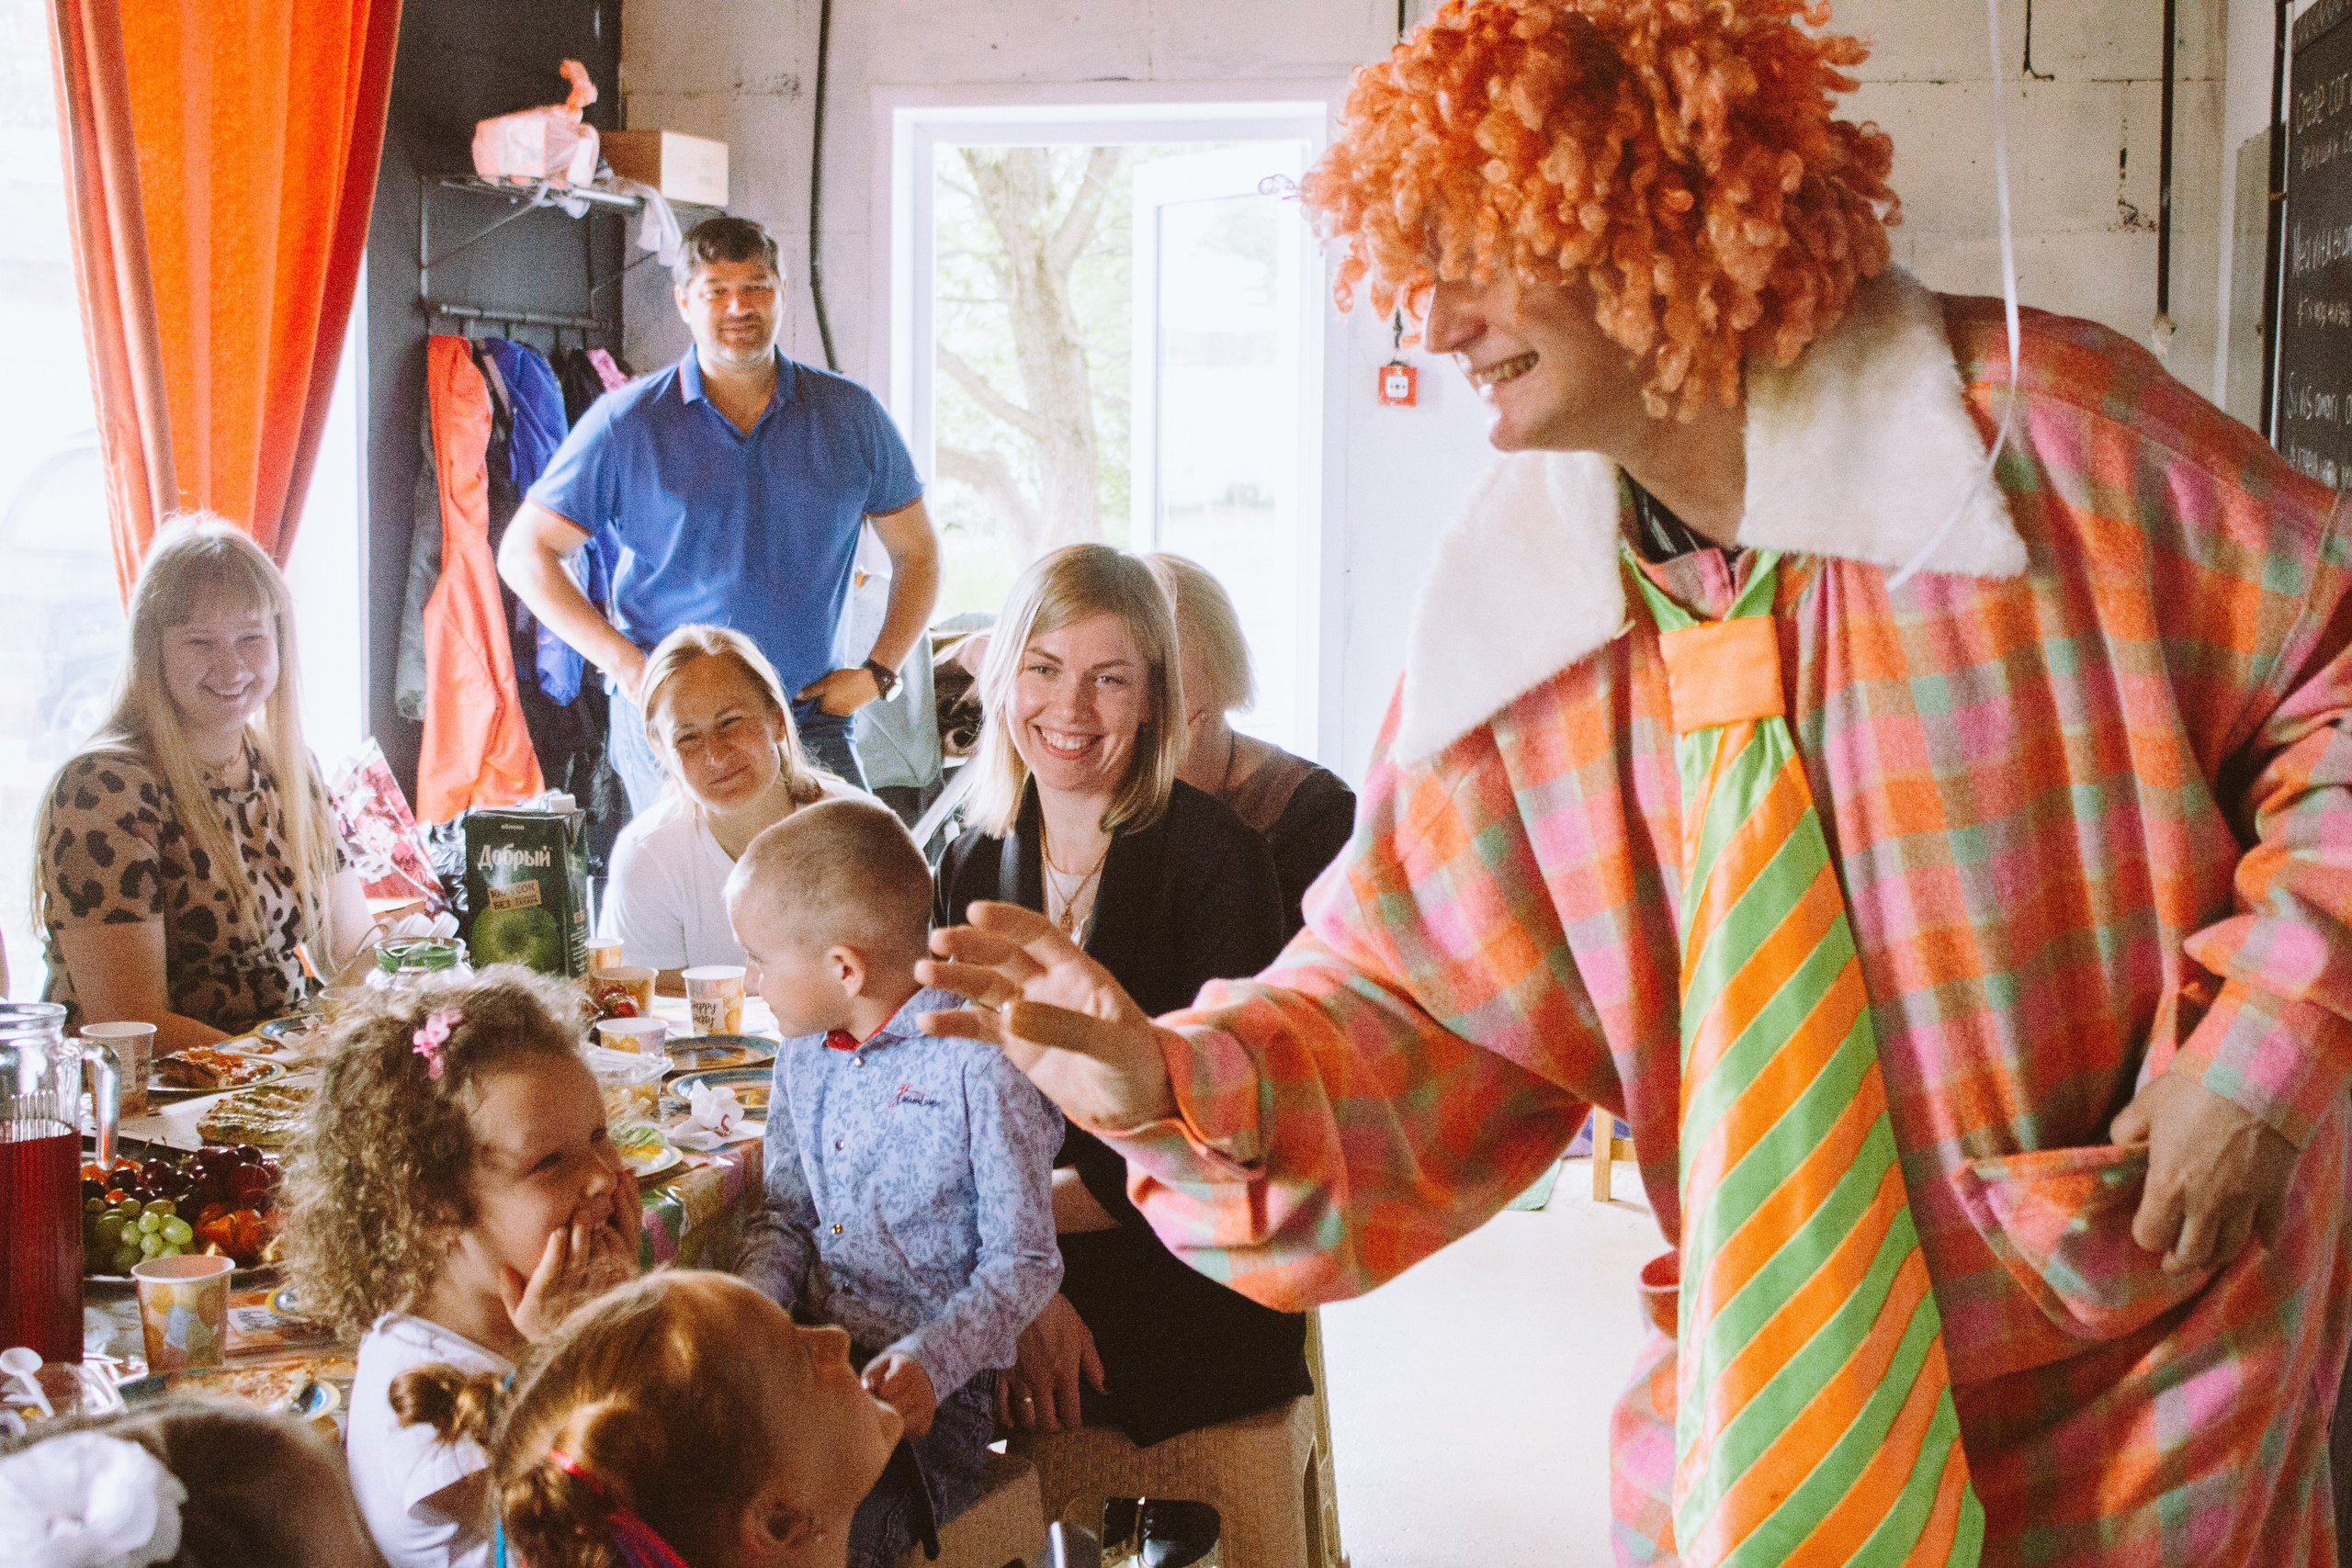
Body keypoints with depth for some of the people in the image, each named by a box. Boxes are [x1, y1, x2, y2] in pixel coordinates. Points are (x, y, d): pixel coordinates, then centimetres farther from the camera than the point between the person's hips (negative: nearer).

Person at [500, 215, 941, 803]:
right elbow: (524, 552, 4)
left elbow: (918, 552, 17)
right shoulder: (626, 423, 1)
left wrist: (878, 671, 4)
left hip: (811, 721, 2)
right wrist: (626, 665, -6)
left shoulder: (850, 415, 7)